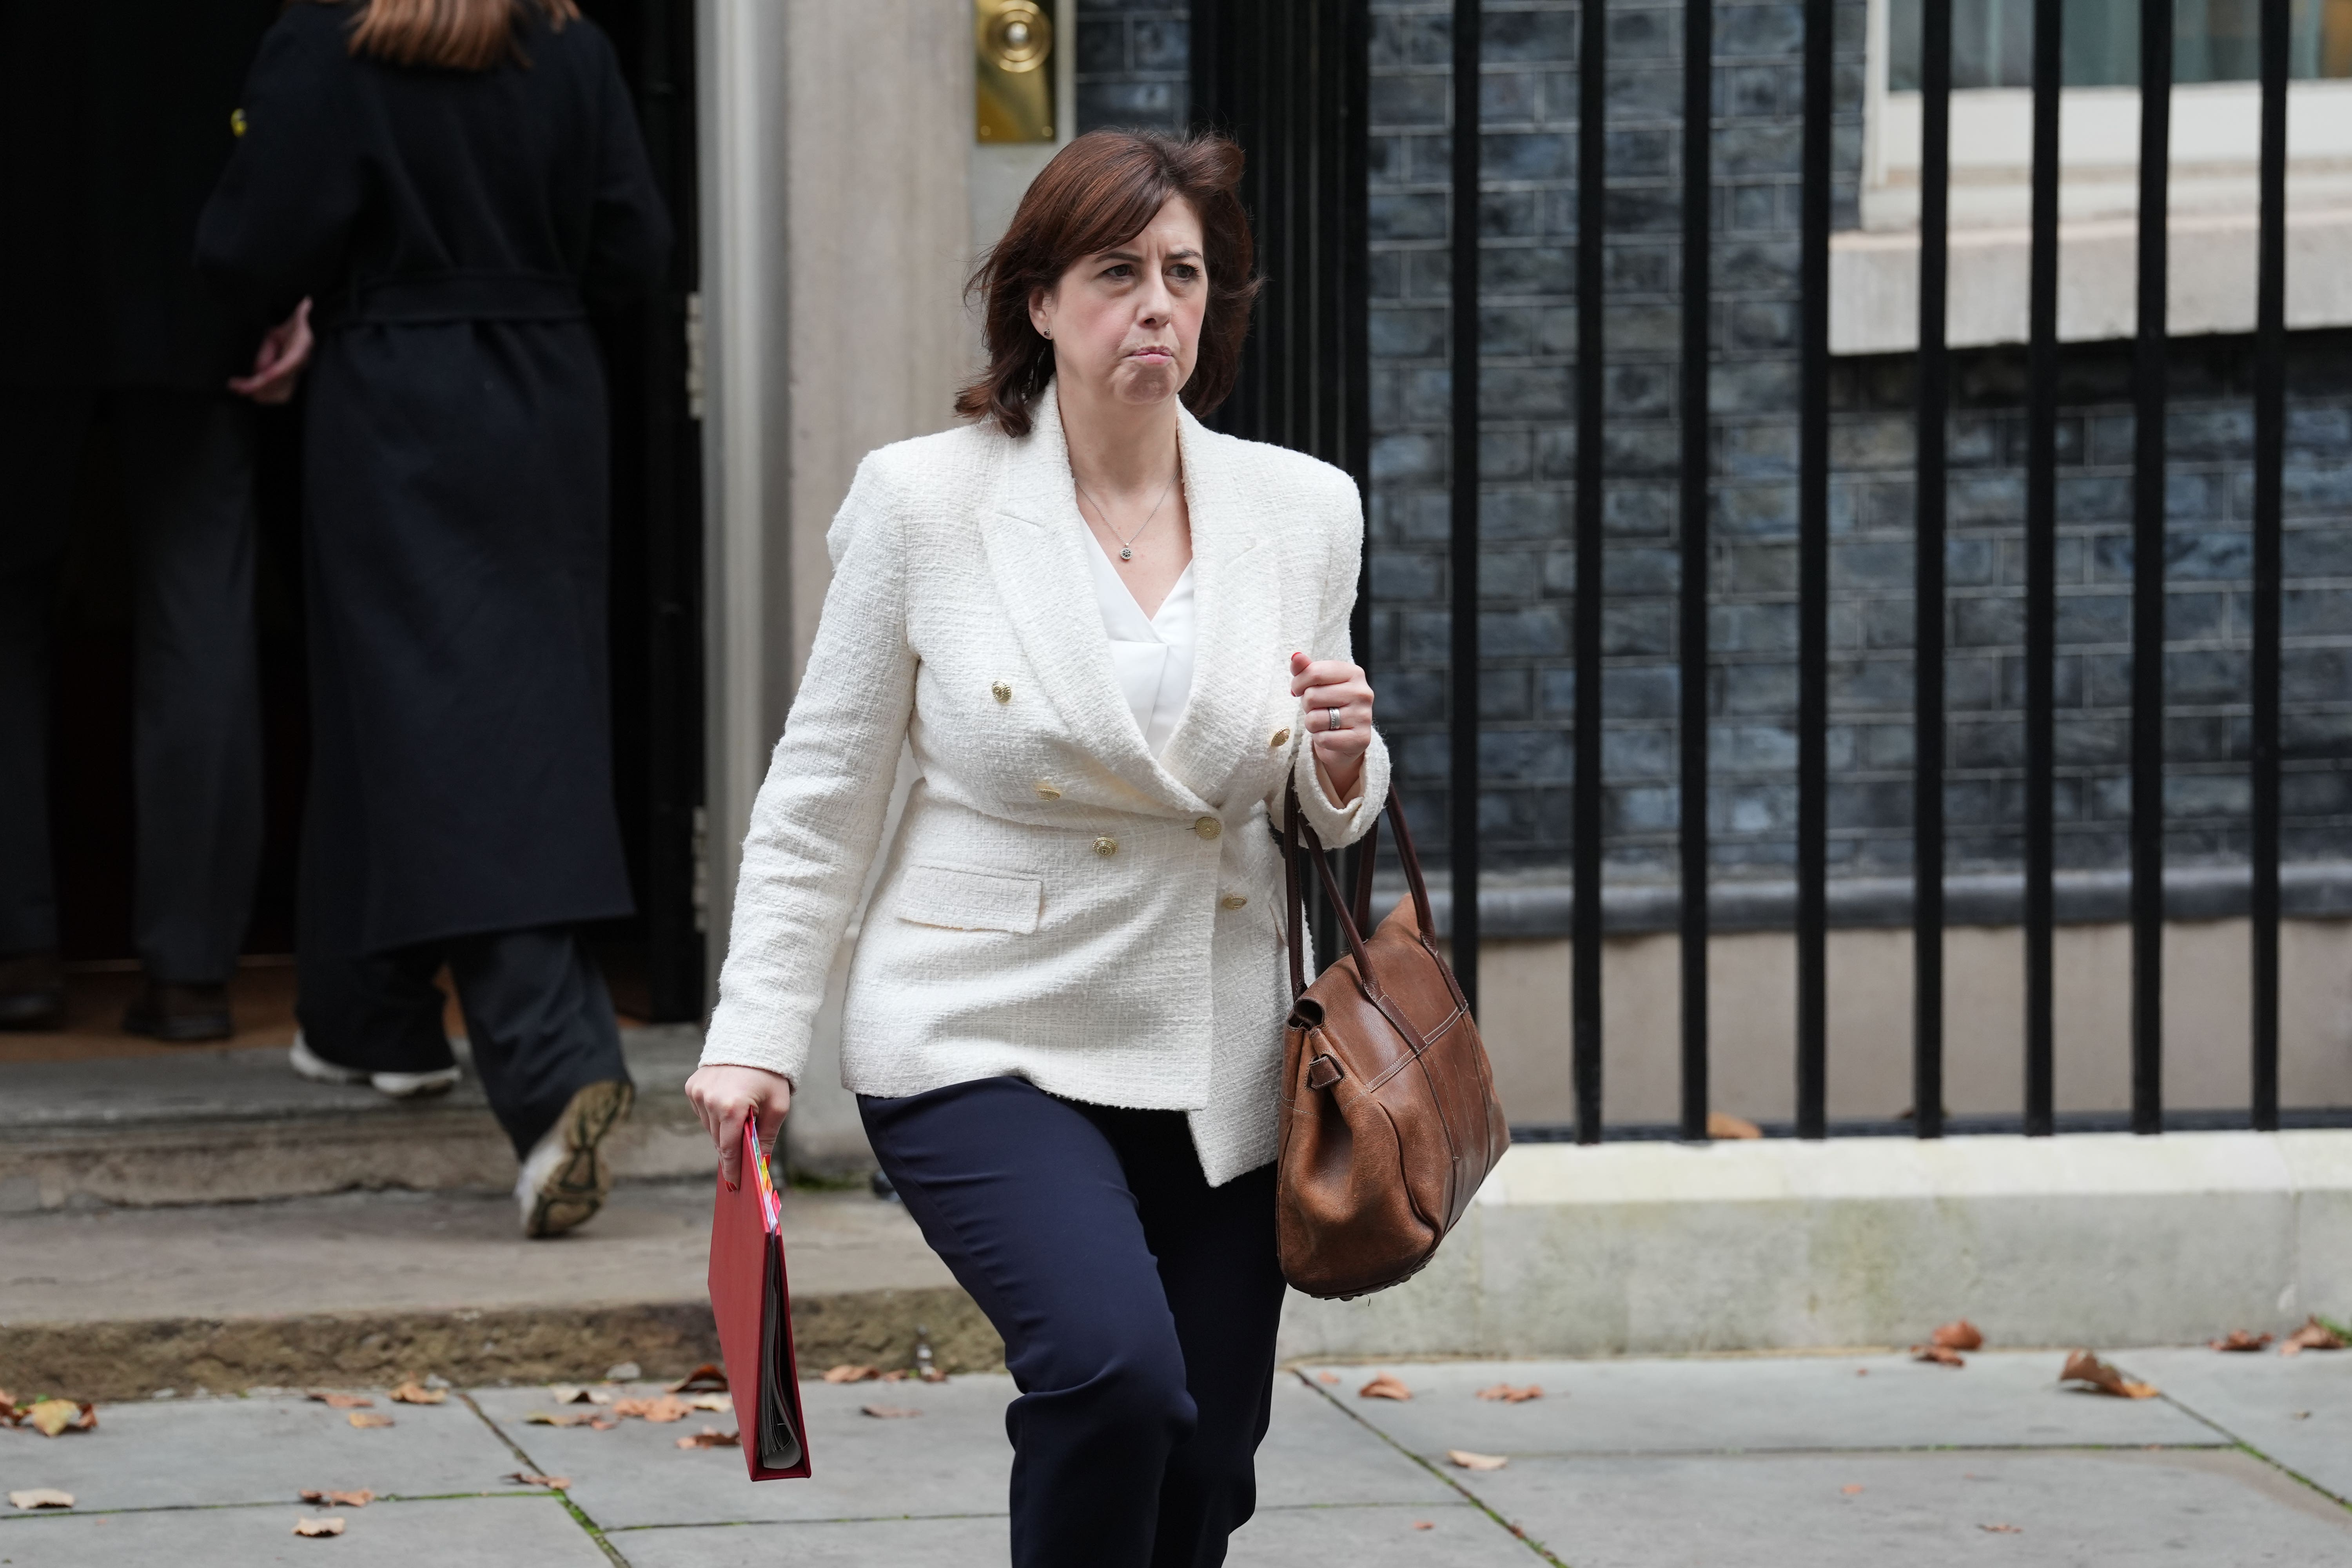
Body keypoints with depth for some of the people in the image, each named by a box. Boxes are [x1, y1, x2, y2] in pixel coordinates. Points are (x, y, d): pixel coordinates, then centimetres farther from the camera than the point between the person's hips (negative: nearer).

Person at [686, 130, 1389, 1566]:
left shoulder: (1304, 513, 4)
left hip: (1216, 1064, 4)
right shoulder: (925, 502, -5)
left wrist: (1342, 762, -7)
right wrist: (757, 1033, -3)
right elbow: (822, 795, 2)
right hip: (987, 1043, -4)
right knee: (1114, 1370, -26)